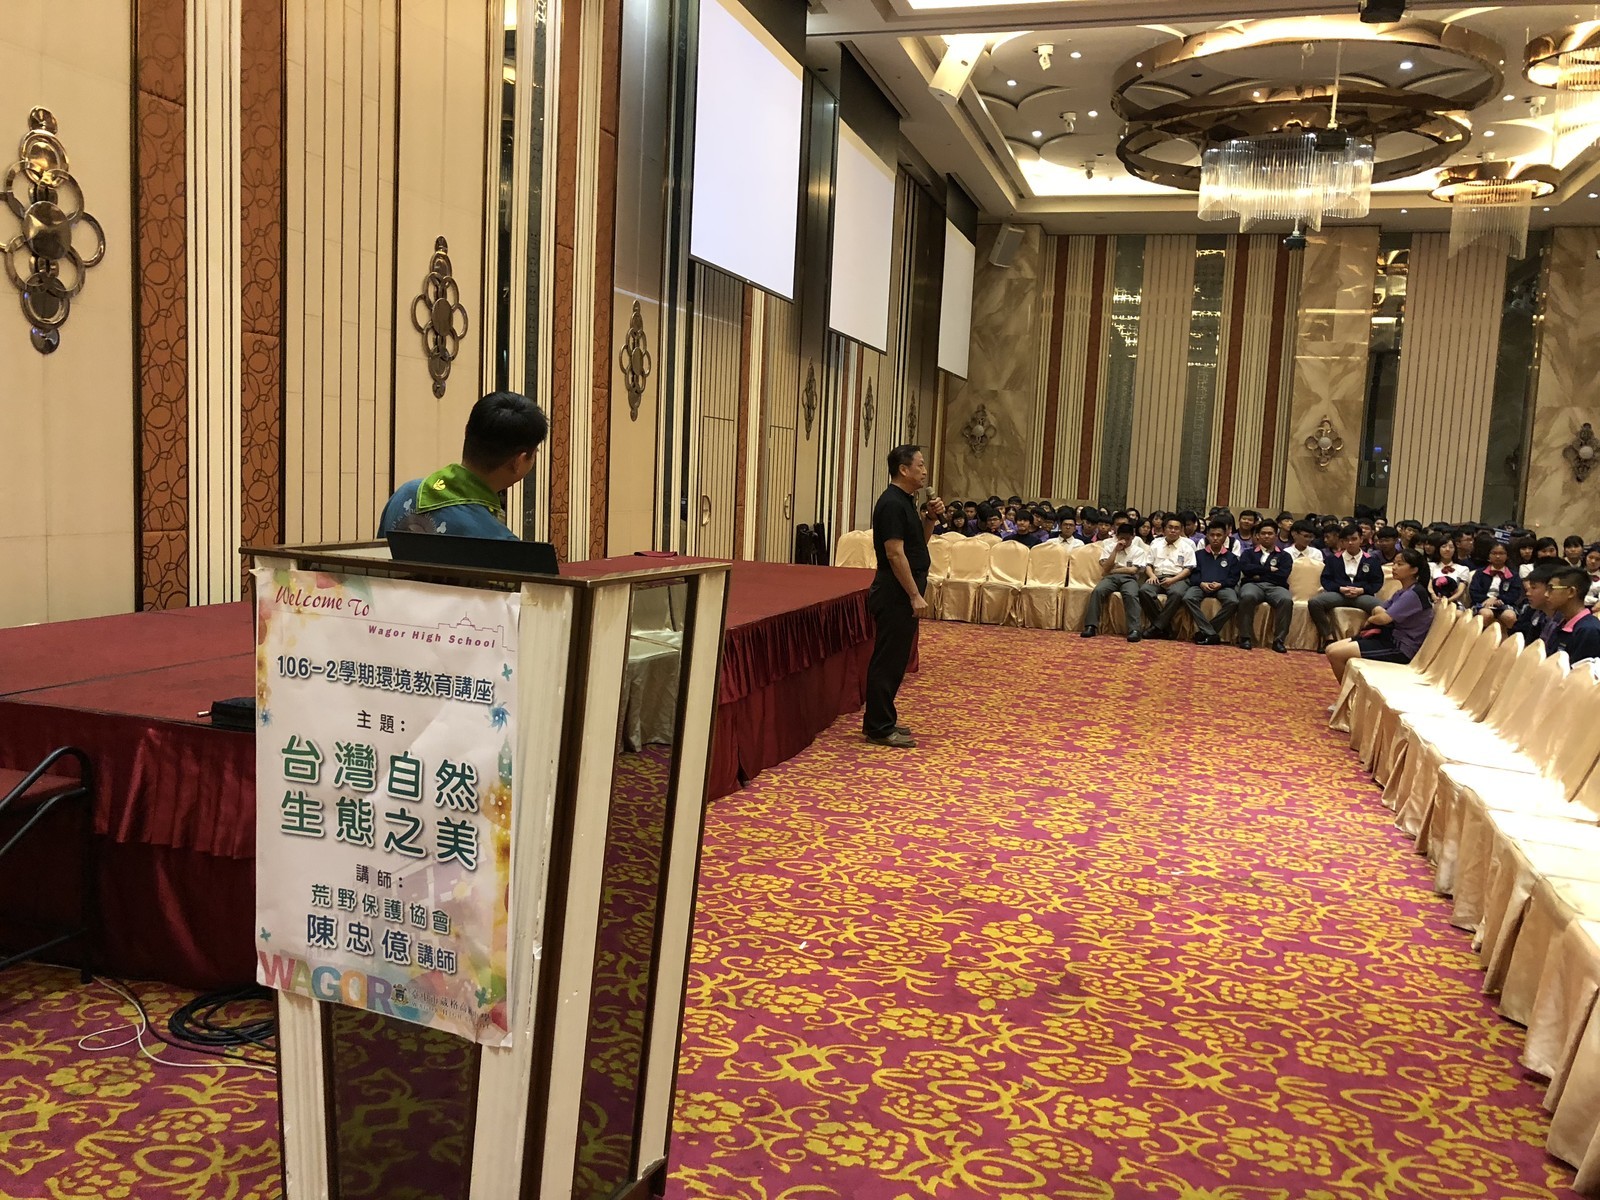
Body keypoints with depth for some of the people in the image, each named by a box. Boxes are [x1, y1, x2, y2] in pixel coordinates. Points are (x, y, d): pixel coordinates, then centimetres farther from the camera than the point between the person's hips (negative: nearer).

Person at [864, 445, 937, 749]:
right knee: (888, 660, -4)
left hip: (902, 594, 10)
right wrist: (915, 595, -21)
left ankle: (882, 721, 24)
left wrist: (931, 517, 7)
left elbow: (919, 542, 23)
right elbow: (895, 553, -22)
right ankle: (879, 729, 2)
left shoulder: (905, 501, 14)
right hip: (895, 594, -10)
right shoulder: (891, 503, -17)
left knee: (895, 659, 15)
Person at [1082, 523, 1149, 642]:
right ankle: (1091, 626, -35)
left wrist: (1113, 569, 1)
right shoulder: (1109, 547, 17)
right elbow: (1106, 569, 3)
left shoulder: (1138, 551, 13)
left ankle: (1134, 630, -44)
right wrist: (1116, 550, 0)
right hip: (1111, 578, 1)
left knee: (1131, 595, -37)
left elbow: (1133, 570, -1)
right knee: (1097, 591, -32)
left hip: (1129, 579, -1)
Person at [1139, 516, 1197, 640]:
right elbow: (1149, 564, 18)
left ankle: (1157, 627, -30)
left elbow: (1188, 569, 2)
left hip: (1177, 578, -3)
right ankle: (1165, 627, -27)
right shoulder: (1156, 544, 21)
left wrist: (1172, 580, -14)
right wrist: (1152, 575, -6)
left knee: (1177, 593, -39)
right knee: (1144, 591, -31)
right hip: (1158, 577, 3)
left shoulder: (1186, 546, 11)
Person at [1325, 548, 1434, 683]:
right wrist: (1378, 611, -10)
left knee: (1336, 654, -16)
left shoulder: (1415, 593, -17)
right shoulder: (1403, 592, 16)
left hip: (1401, 648, -10)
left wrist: (1370, 620, -1)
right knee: (1331, 649, 2)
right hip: (1389, 637, 10)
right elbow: (1378, 610, 15)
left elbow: (1384, 618, -23)